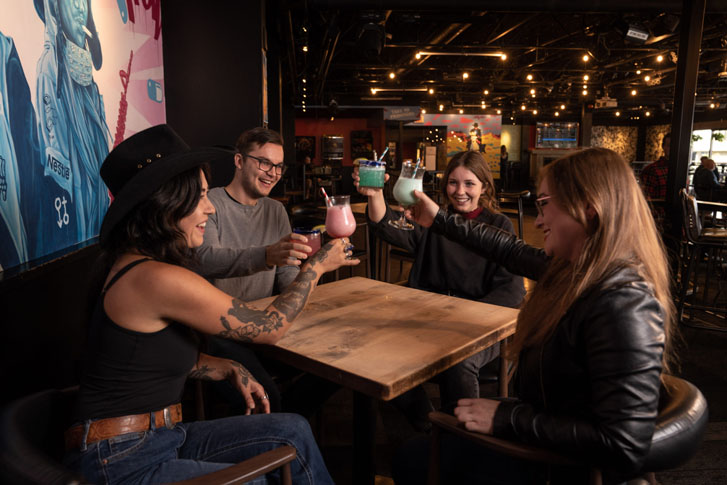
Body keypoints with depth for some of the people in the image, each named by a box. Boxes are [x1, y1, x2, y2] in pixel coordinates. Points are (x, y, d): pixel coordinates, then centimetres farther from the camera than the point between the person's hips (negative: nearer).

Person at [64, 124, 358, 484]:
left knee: (293, 431, 4)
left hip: (158, 438, 9)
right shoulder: (159, 279, -24)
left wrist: (230, 370, 4)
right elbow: (269, 328, -15)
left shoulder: (135, 264, 5)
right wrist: (317, 265, -3)